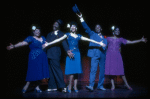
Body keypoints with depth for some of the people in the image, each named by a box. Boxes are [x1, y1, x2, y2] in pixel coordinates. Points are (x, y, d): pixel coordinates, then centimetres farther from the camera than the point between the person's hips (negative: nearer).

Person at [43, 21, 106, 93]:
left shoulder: (79, 36, 14)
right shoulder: (68, 35, 8)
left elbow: (89, 40, 13)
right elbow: (58, 40, 2)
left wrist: (99, 43, 11)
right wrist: (48, 44, -6)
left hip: (77, 54, 3)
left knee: (76, 70, 1)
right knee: (72, 70, -9)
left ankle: (75, 86, 11)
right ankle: (70, 86, 7)